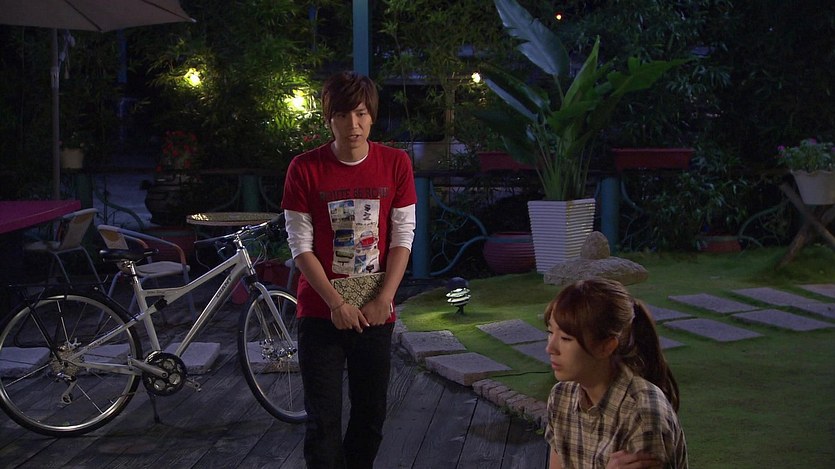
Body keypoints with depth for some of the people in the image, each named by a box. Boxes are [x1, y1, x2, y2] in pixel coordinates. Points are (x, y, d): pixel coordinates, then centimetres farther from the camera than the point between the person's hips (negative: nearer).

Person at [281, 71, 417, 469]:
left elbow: (402, 239, 0)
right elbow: (301, 246, -7)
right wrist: (338, 304, -13)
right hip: (321, 313, -2)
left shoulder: (395, 164, -1)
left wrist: (383, 300, -10)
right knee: (323, 424, -1)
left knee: (371, 417, 10)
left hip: (375, 313, 2)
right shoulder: (305, 168, -6)